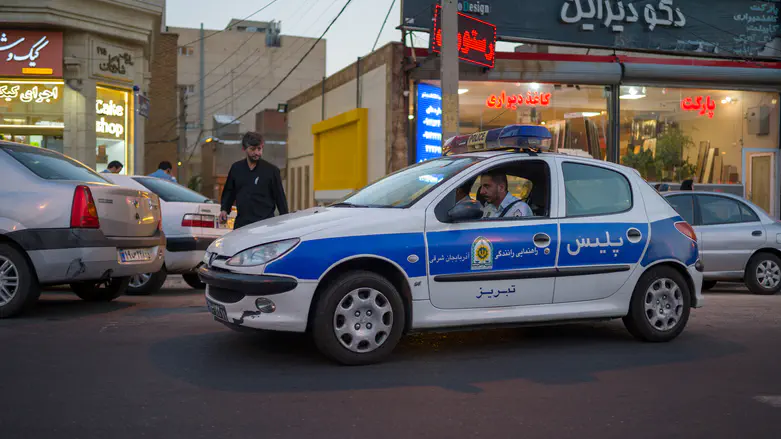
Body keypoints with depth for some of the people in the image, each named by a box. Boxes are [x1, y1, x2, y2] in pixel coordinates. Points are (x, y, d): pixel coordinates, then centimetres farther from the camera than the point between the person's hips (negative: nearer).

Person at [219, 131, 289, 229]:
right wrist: (224, 209, 8)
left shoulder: (271, 170, 1)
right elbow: (229, 192, 23)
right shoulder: (236, 168, 12)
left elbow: (280, 197, 3)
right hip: (241, 224, 4)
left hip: (265, 225, -4)